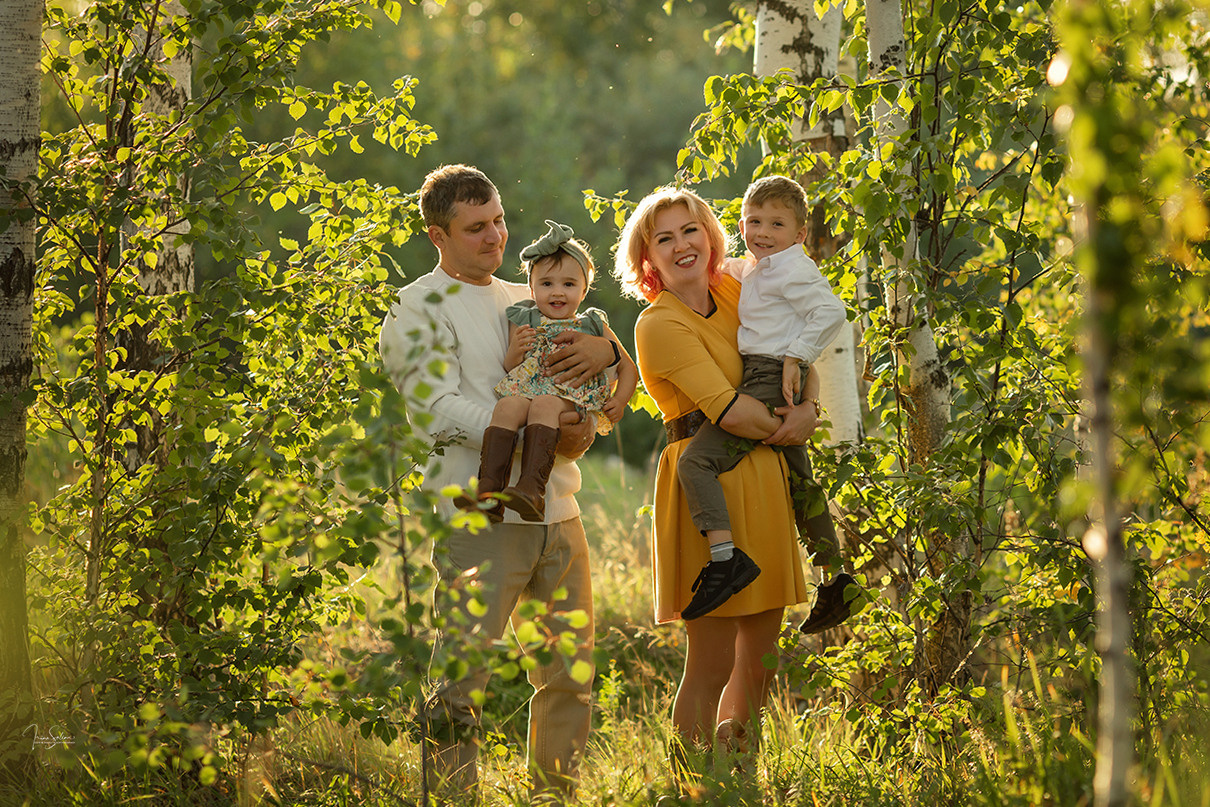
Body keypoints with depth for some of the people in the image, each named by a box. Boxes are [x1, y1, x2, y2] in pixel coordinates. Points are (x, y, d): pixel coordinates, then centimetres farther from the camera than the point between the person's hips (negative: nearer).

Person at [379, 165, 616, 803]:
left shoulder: (525, 301, 20)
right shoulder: (417, 310, 0)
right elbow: (437, 410, -13)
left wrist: (605, 350, -8)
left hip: (557, 510, 6)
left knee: (569, 677, 10)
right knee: (462, 684, -10)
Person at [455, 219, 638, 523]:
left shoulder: (593, 326, 19)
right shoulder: (523, 322, 20)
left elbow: (628, 367, 24)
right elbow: (509, 373, 16)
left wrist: (619, 400, 6)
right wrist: (514, 353, -6)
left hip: (573, 402, -2)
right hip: (525, 391, 2)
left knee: (544, 404, -36)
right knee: (508, 405, -33)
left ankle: (531, 487, -52)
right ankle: (489, 489, -44)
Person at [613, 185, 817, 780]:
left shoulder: (732, 292, 11)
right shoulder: (659, 325, -11)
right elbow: (729, 410, -18)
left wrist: (807, 407, -2)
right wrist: (786, 427, -1)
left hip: (763, 480, 8)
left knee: (760, 658, 12)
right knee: (712, 664, -6)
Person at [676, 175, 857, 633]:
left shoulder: (787, 267, -9)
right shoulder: (755, 270, 21)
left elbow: (831, 312, -19)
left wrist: (795, 359, -20)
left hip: (768, 381, -11)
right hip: (782, 388, 11)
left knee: (696, 459, -22)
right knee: (798, 482, 20)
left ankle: (725, 556, -36)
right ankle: (835, 578, 27)